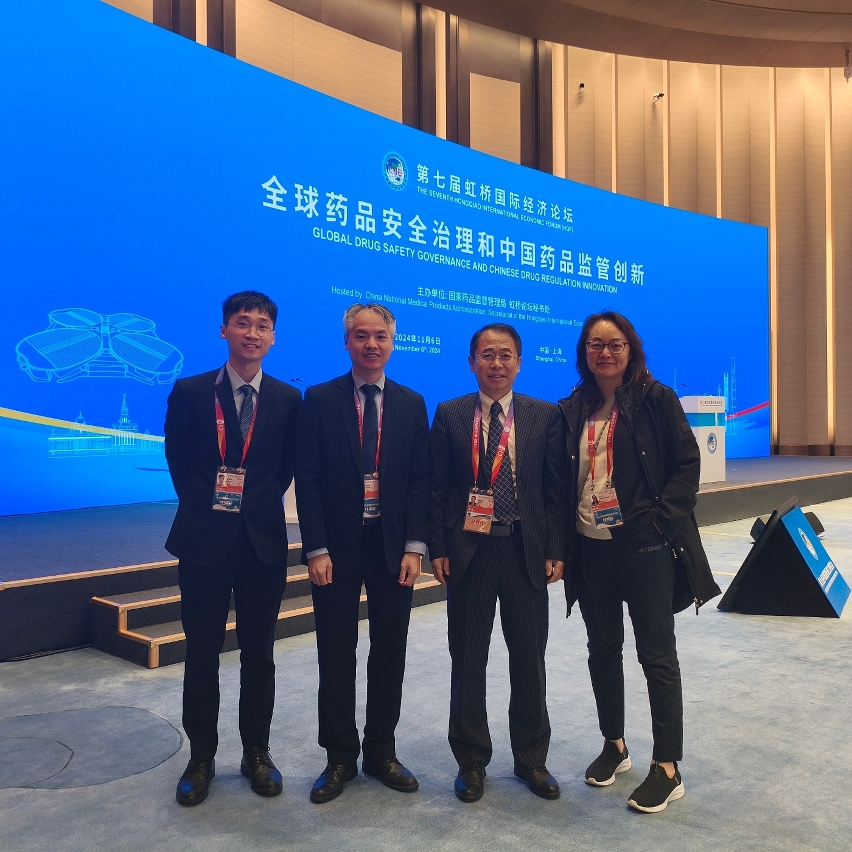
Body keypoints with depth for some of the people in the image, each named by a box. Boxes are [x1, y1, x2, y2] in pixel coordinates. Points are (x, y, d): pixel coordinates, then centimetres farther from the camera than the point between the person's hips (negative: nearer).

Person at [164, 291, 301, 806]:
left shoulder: (288, 399, 2)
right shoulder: (190, 392, 0)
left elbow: (287, 468, 8)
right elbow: (178, 461, 7)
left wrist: (258, 503, 3)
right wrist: (206, 504, 6)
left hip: (263, 540, 1)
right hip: (204, 538, 0)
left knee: (259, 653, 10)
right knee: (202, 653, 9)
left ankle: (257, 754, 26)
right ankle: (201, 758, 25)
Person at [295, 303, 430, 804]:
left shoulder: (412, 404, 5)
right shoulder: (319, 400, 0)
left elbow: (420, 480, 2)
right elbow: (308, 479, -5)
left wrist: (415, 546, -6)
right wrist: (316, 549, -11)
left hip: (394, 547, 2)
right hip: (337, 548, -2)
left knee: (389, 653, 11)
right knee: (336, 655, 8)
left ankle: (382, 751, 27)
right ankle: (341, 757, 23)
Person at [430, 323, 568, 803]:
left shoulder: (546, 416, 3)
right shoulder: (449, 415, 2)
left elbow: (556, 488, 2)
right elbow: (438, 487, 1)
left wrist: (556, 551, -3)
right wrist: (438, 549, -5)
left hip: (527, 552, 1)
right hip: (468, 551, 0)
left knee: (529, 659, 11)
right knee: (468, 660, 9)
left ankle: (532, 759, 30)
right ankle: (472, 761, 27)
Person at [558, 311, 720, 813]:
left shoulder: (656, 399, -4)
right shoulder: (572, 410, 6)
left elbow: (687, 462, -5)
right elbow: (562, 478, 9)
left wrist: (660, 516, -13)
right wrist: (563, 537, 1)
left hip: (646, 544, -4)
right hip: (591, 546, 4)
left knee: (657, 653, 3)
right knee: (603, 649, 15)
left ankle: (668, 769, 15)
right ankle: (614, 745, 33)